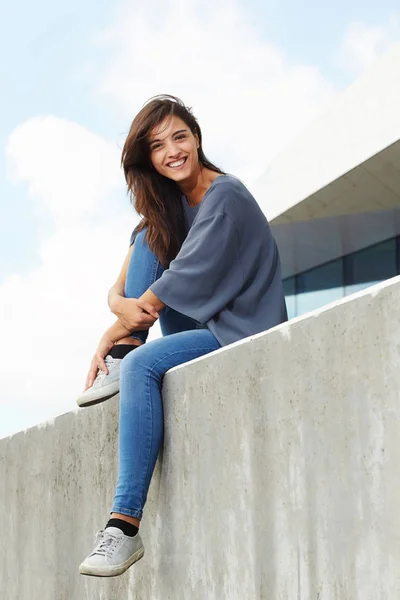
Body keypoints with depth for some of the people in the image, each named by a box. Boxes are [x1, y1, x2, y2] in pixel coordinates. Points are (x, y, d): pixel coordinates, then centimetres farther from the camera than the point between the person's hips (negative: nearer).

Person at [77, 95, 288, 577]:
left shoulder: (226, 198, -13)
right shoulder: (167, 204, 11)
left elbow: (182, 279, -19)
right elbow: (118, 290, 5)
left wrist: (113, 337, -13)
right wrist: (122, 305, -20)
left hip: (240, 334, -8)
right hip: (196, 326, 8)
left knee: (143, 365, -32)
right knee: (148, 240, -3)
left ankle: (126, 524, -34)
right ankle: (120, 362, -13)